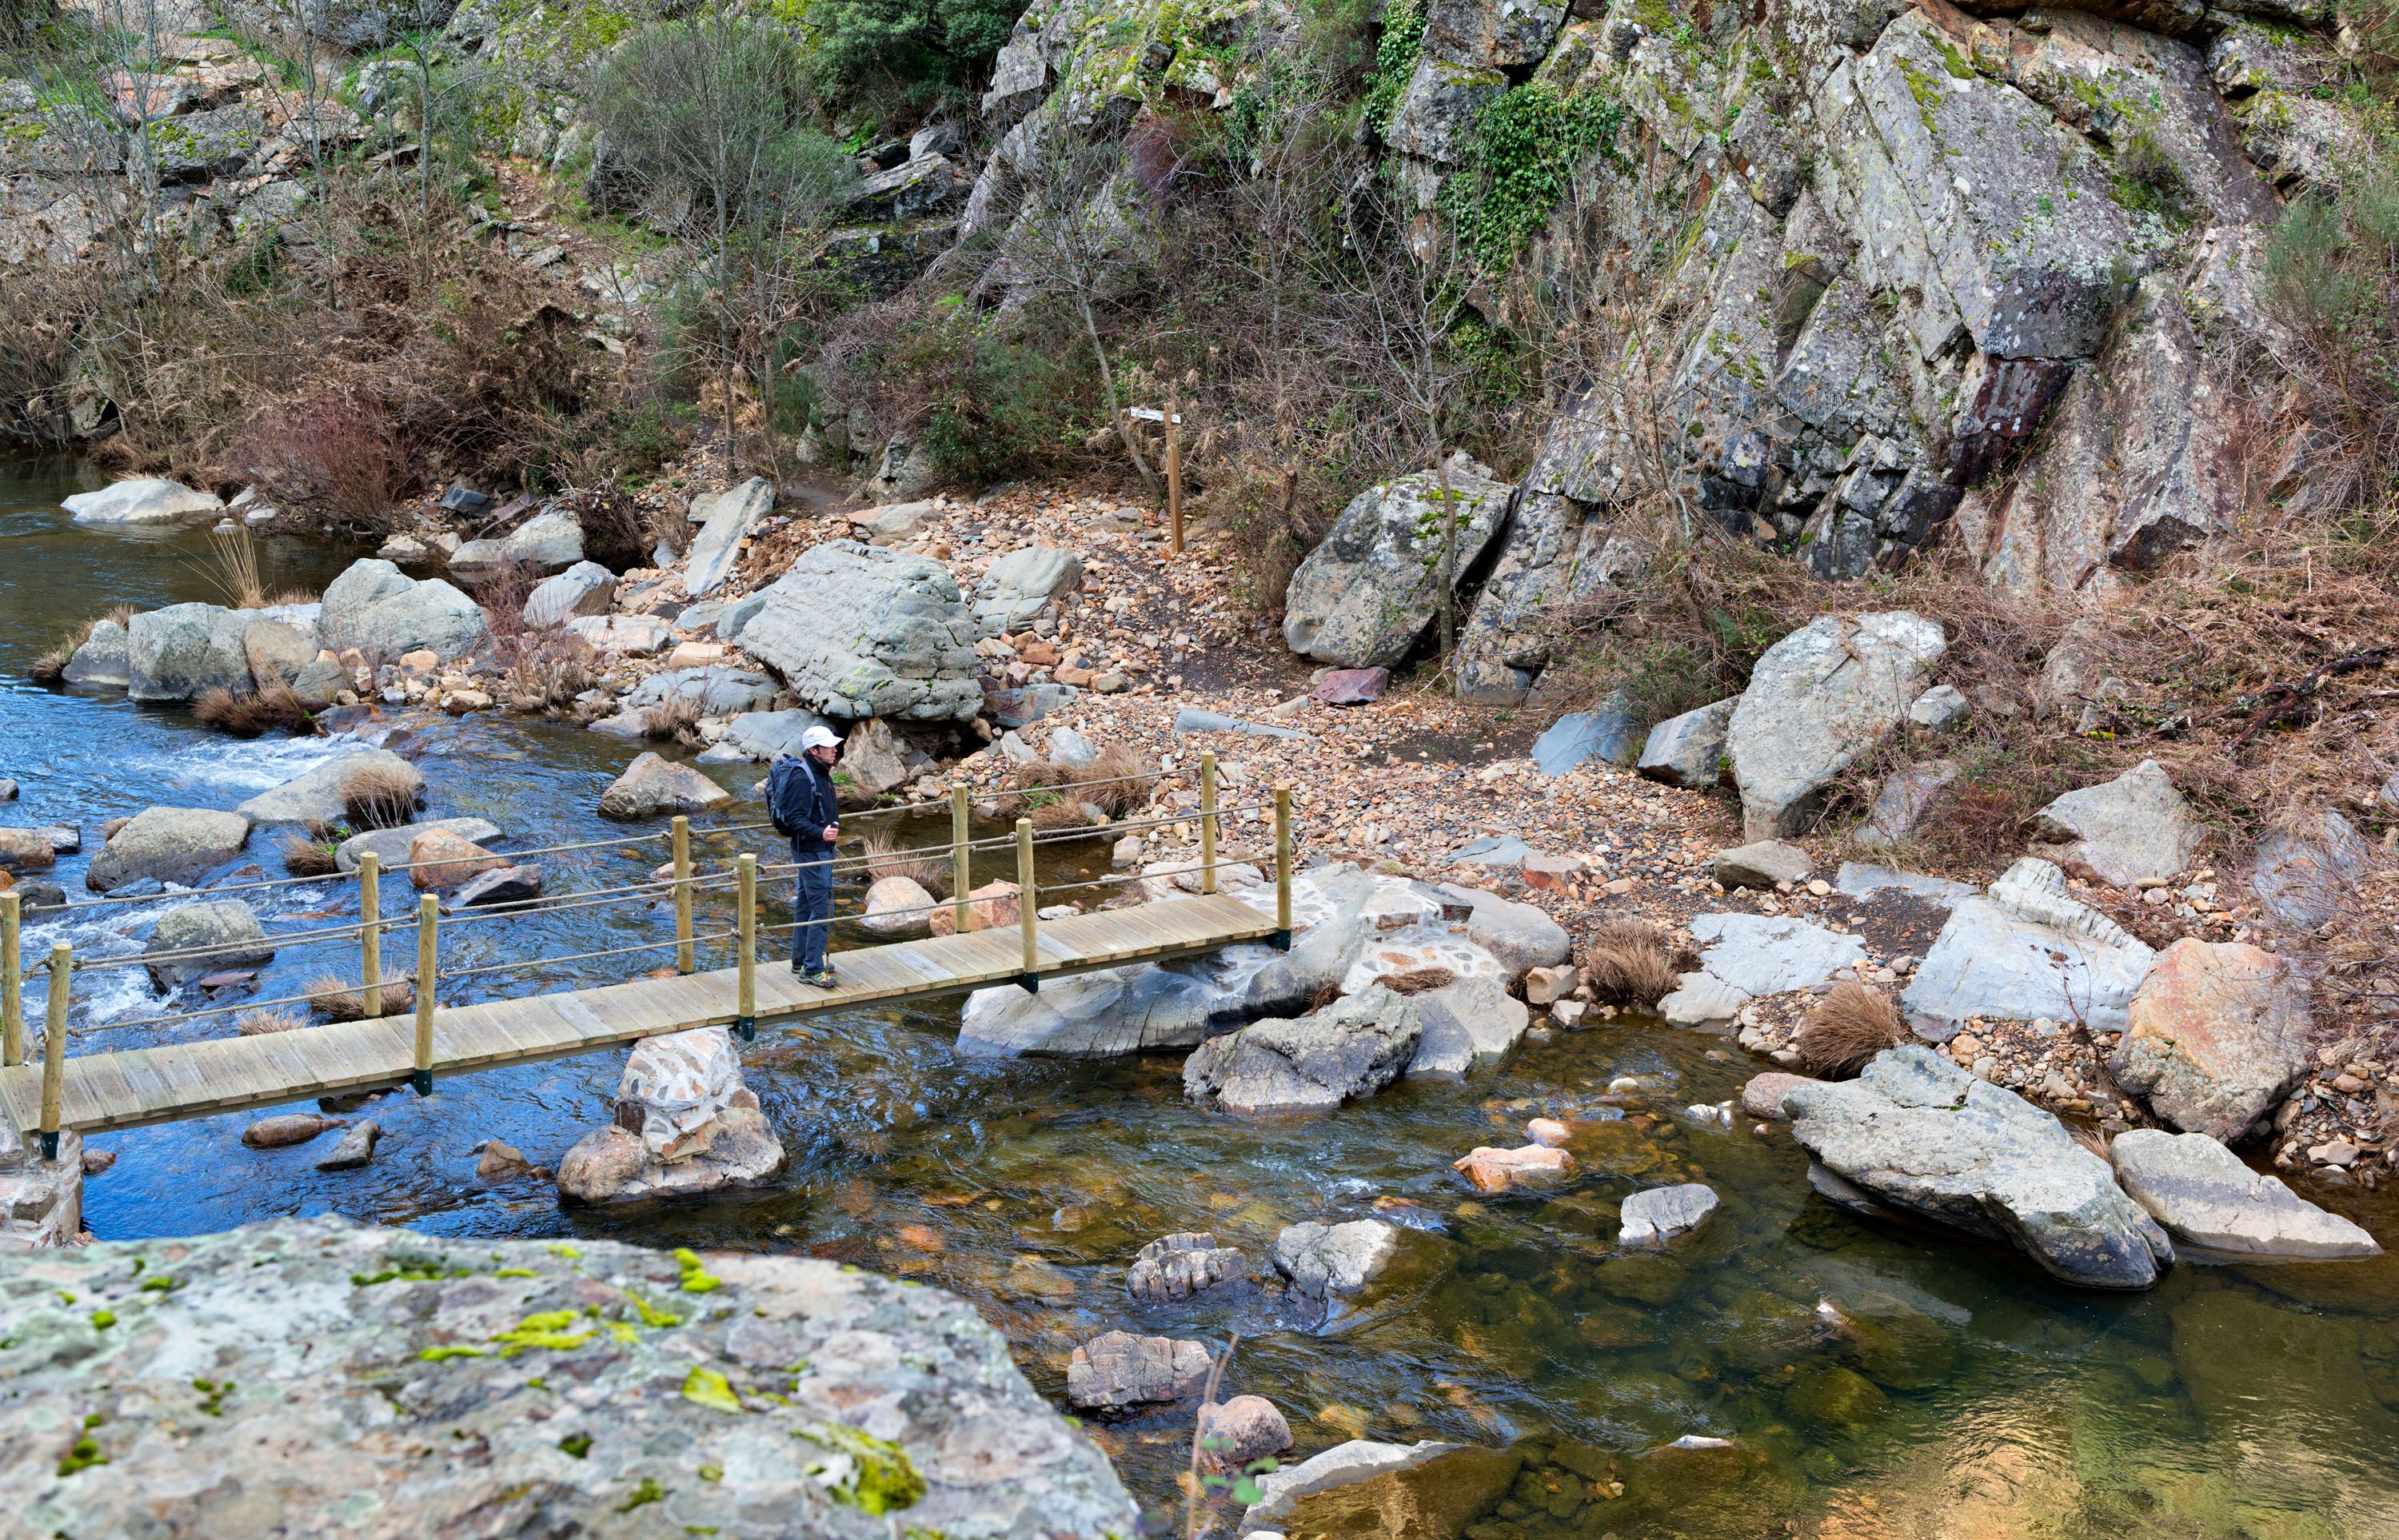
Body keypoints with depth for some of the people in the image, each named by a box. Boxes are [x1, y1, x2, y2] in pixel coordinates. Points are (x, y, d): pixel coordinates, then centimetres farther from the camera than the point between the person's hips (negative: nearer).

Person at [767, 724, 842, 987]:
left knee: (806, 904, 18)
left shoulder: (820, 773, 9)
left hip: (819, 848, 10)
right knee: (822, 909, -9)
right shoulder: (802, 778, -22)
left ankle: (801, 961, 28)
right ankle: (812, 969, -4)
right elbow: (794, 819, -26)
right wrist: (820, 833, -37)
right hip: (811, 850, -10)